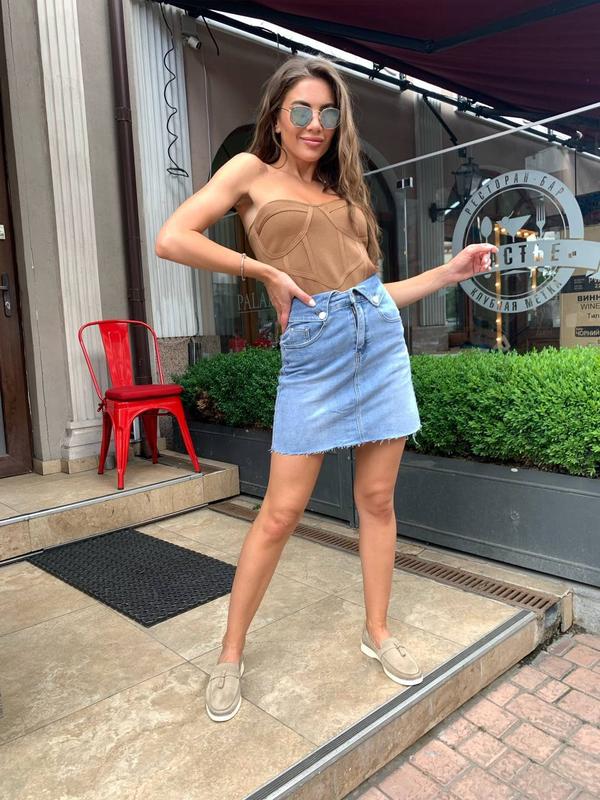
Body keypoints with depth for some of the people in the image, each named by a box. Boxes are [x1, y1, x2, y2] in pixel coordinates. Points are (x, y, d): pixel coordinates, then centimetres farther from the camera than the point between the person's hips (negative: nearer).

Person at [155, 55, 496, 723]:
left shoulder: (340, 191, 20)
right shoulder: (252, 171, 7)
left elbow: (367, 288, 17)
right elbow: (171, 239, -7)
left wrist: (453, 270, 15)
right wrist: (266, 272, -8)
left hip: (381, 337, 5)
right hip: (314, 352, -5)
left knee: (377, 498, 9)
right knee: (281, 511, -3)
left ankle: (377, 631, 28)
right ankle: (230, 656, 16)